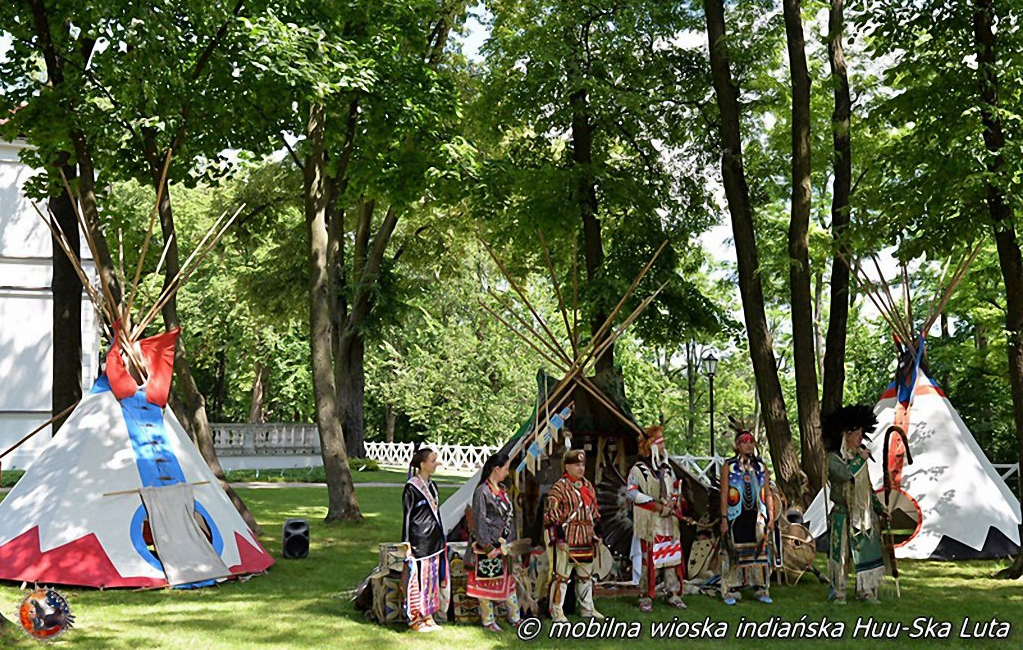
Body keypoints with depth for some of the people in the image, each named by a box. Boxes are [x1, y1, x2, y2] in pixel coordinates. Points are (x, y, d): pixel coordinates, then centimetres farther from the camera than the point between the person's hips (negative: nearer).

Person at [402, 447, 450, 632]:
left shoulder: (432, 486, 11)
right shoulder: (411, 488, -12)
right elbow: (406, 517, -11)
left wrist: (441, 539, 18)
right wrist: (407, 544, -14)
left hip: (434, 540, 8)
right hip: (419, 541, -8)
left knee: (433, 577, 11)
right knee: (418, 577, -2)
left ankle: (428, 616, 20)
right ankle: (415, 618, 9)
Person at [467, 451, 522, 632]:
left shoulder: (502, 490, 10)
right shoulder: (482, 492, -15)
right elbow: (479, 522, -16)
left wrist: (510, 542, 9)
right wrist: (488, 547, -17)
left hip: (503, 545, 8)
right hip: (488, 545, -8)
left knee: (509, 580, 13)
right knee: (487, 582, 4)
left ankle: (514, 618, 22)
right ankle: (487, 620, 16)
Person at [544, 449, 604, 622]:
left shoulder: (588, 486, 12)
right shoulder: (559, 488, -11)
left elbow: (594, 512, 20)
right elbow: (551, 516, -13)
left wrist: (598, 534, 14)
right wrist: (559, 539, -17)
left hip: (586, 540, 7)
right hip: (567, 540, -7)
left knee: (586, 575, 16)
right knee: (561, 575, -4)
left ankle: (587, 608, 28)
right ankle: (557, 611, 4)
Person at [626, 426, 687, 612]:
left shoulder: (667, 469, 16)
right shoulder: (639, 469, -5)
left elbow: (676, 490, 22)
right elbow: (631, 492, -17)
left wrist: (674, 503, -2)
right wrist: (657, 506, -19)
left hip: (669, 522, 6)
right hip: (650, 522, -6)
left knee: (673, 557, 5)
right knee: (649, 559, -4)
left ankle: (674, 594, 15)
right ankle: (646, 598, 5)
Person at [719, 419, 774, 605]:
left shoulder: (761, 466, 9)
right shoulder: (728, 467, 0)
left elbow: (768, 494, 10)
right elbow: (724, 495, -2)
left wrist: (771, 516, 3)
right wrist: (724, 518, -7)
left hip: (757, 517, 3)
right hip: (736, 517, -3)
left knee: (760, 551, 4)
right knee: (734, 553, 0)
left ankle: (761, 590, 14)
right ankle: (731, 591, 8)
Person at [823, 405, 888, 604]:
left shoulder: (859, 457, 13)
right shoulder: (833, 458, -6)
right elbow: (844, 474, -27)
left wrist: (879, 508, 17)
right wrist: (860, 459, -15)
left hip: (864, 515, 6)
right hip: (842, 515, -6)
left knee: (868, 552, 5)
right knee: (840, 553, -1)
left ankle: (866, 591, 14)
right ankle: (837, 592, 8)